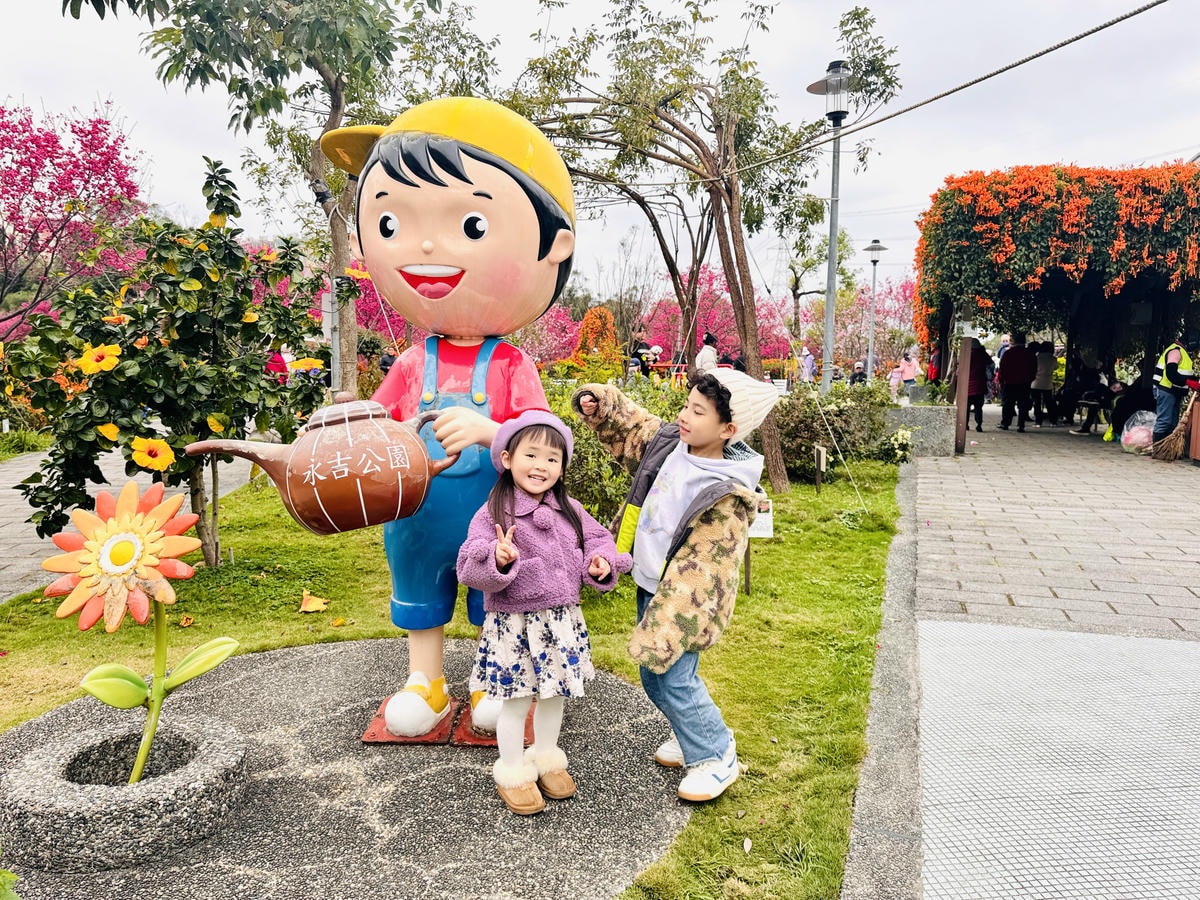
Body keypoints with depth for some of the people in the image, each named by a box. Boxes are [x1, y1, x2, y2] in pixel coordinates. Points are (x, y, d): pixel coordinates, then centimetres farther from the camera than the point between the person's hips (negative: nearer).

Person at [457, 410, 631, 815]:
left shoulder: (570, 510, 1)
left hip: (562, 620, 5)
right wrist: (498, 559, -39)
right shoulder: (493, 514, -14)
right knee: (515, 700, 7)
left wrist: (601, 562, -8)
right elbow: (470, 568, -19)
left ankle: (547, 759, 41)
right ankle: (512, 773, 28)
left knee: (555, 694, 19)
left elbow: (596, 539, 13)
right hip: (514, 625, -5)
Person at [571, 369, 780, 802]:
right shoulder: (667, 442, -4)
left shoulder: (726, 494, -24)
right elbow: (630, 426, 15)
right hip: (649, 586, 8)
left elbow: (702, 569, -24)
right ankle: (695, 736, 40)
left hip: (683, 596, -8)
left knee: (670, 678, -7)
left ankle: (717, 758, 14)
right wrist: (600, 403, -5)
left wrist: (668, 620, -26)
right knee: (652, 675, 18)